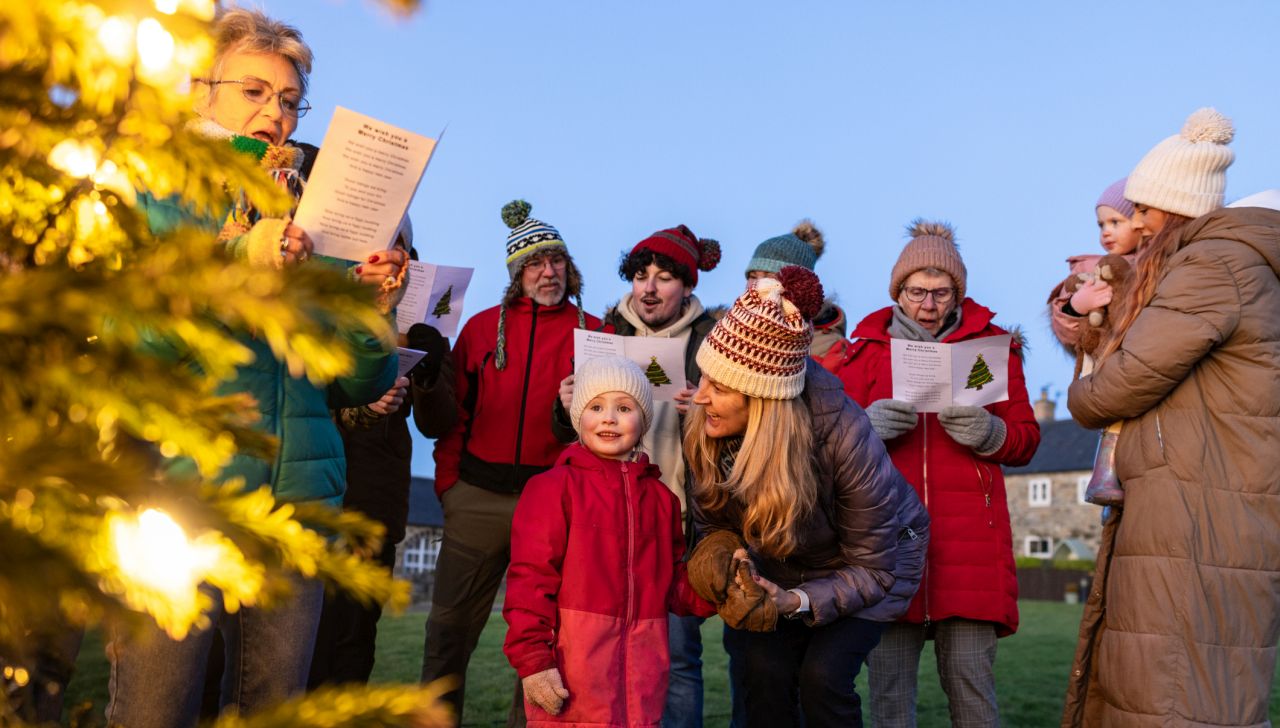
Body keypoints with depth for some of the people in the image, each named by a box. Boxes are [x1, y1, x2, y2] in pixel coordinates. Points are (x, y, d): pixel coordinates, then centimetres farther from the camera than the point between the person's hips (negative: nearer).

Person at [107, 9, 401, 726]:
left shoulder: (319, 227, 14)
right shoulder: (154, 197, 6)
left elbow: (358, 386, 12)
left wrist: (373, 312, -8)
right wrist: (239, 264, -19)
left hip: (296, 495, 4)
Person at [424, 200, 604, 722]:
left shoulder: (593, 332, 4)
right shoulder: (483, 327, 8)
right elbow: (454, 410, 8)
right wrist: (448, 481, 0)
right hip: (479, 496, 2)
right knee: (451, 621, 9)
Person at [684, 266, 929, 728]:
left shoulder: (843, 435, -36)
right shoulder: (705, 430, -25)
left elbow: (872, 570, -24)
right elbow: (716, 521, -6)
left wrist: (797, 601, -37)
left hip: (878, 554, -3)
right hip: (782, 564, 4)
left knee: (822, 674, -19)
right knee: (765, 669, -15)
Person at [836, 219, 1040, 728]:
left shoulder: (992, 343, 12)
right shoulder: (867, 346, 13)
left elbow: (1026, 440, 9)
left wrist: (987, 431, -12)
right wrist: (868, 426, -11)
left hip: (969, 537, 0)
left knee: (970, 679, -1)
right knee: (888, 684, 1)